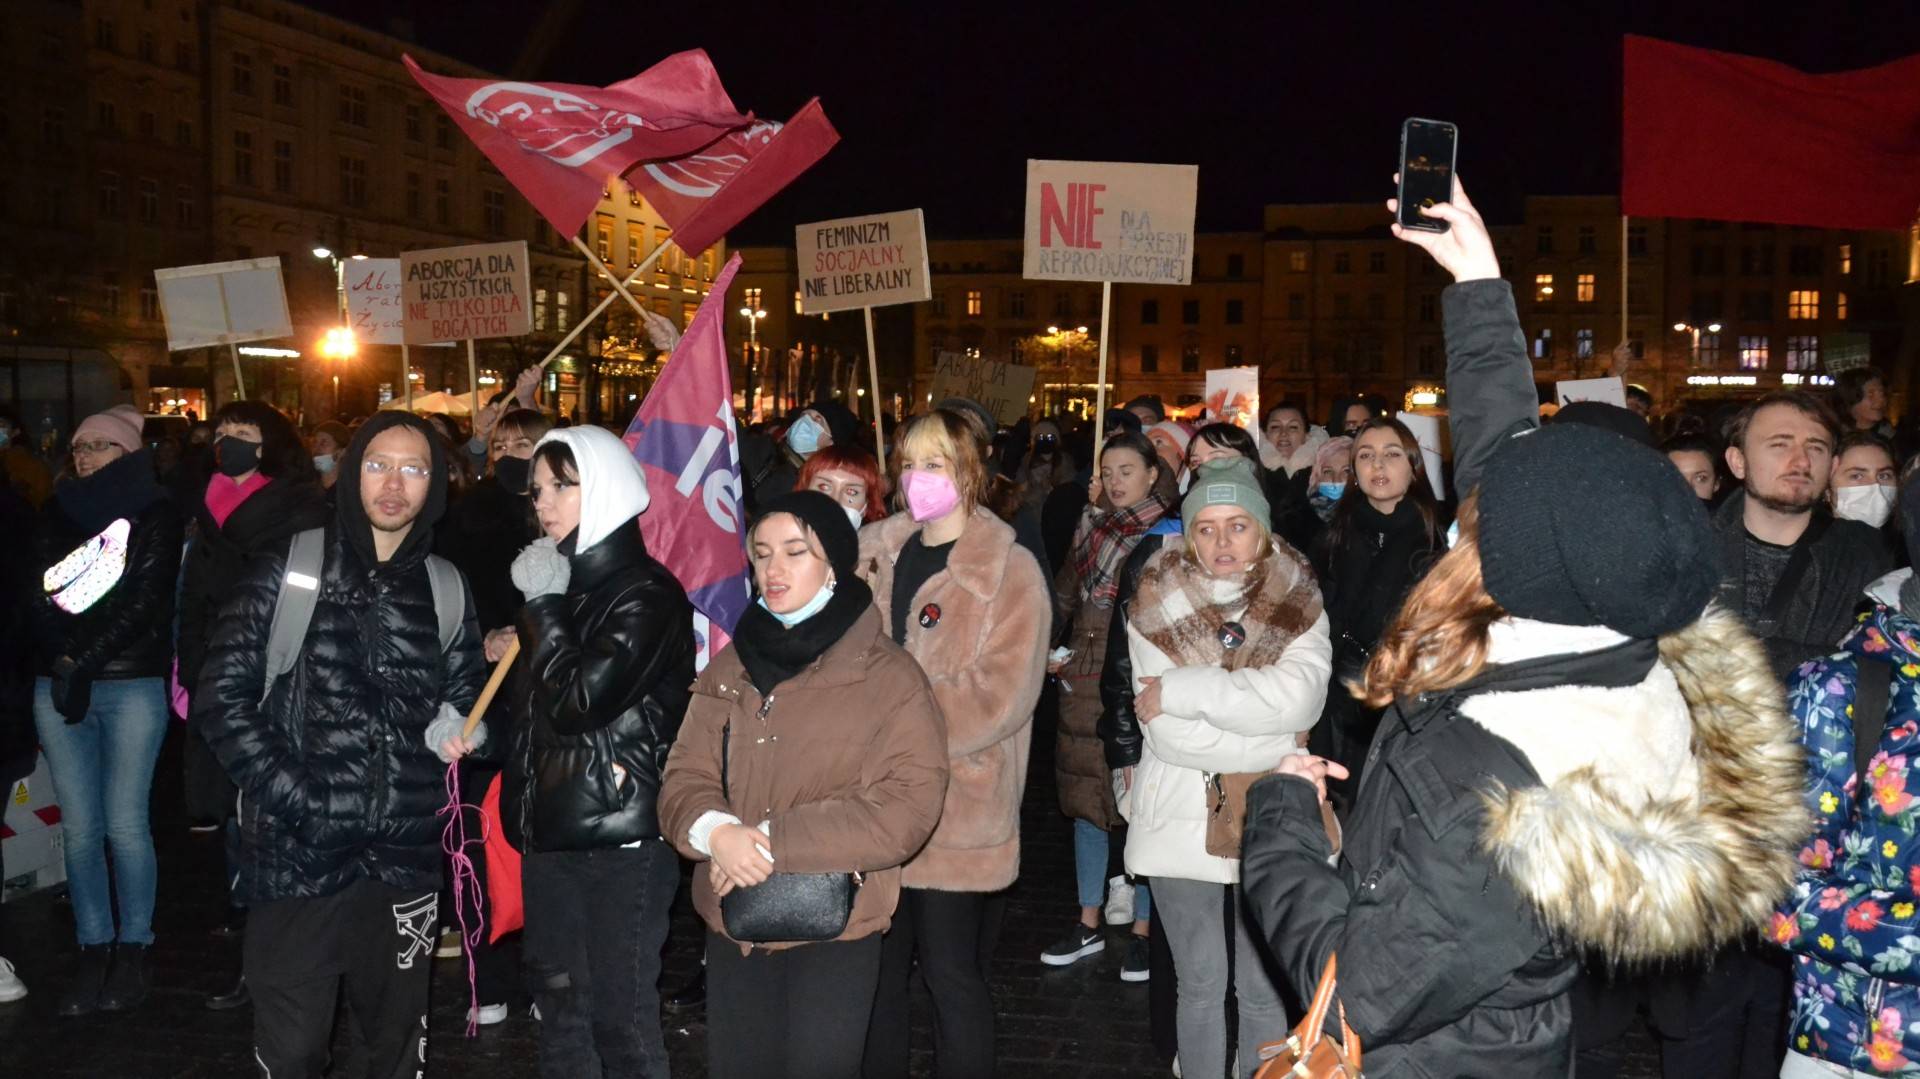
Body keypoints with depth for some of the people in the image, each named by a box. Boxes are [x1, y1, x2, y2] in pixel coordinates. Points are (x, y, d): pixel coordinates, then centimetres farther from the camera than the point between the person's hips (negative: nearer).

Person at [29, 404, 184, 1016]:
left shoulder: (155, 517, 1)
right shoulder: (57, 513, 15)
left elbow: (143, 603, -8)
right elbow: (39, 594, 7)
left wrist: (85, 663, -14)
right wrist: (61, 662, -9)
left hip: (131, 684, -4)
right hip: (58, 685, 4)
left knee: (124, 823, -3)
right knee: (79, 826, 3)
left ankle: (132, 949, 9)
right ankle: (93, 950, 12)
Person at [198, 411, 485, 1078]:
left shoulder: (445, 589, 8)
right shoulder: (289, 570, -1)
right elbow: (221, 696, -4)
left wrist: (458, 728, -5)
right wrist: (293, 796, -13)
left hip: (406, 859, 3)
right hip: (297, 855, -3)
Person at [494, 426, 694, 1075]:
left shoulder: (647, 595, -11)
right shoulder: (560, 584, 13)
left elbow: (579, 702, -21)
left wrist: (544, 604, -12)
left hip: (621, 837, -8)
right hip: (551, 829, 8)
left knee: (620, 1014, -2)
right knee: (559, 1005, 15)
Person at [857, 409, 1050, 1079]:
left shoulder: (1010, 572, -7)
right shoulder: (875, 554, 9)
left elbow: (998, 696, -16)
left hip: (959, 809, -5)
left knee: (951, 974, 4)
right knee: (878, 967, 15)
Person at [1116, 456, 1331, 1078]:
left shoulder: (1297, 603, -2)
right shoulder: (1157, 605, -4)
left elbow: (1300, 699, -20)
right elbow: (1165, 732, -13)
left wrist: (1181, 690, -19)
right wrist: (1272, 745, -13)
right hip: (1181, 818, 0)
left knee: (1263, 988, 11)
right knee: (1199, 986, 11)